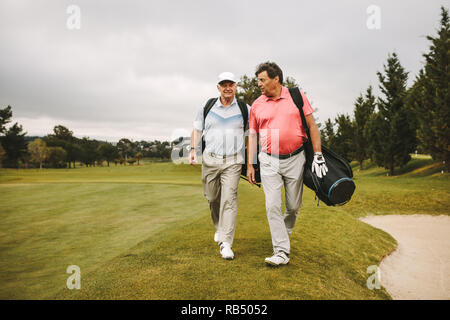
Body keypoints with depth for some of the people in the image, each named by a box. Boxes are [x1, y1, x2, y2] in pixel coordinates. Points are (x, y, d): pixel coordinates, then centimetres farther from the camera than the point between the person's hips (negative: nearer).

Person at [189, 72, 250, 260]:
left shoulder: (245, 109, 5)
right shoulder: (207, 107, 8)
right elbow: (197, 129, 13)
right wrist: (193, 149, -1)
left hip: (233, 161, -2)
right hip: (210, 160, 2)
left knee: (229, 198, -12)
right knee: (212, 198, 10)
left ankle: (226, 243, -8)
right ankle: (219, 227, 38)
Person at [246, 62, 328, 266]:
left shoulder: (297, 96, 1)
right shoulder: (257, 105, 5)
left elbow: (312, 125, 2)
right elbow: (252, 135, 9)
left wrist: (318, 155, -3)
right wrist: (250, 165, 5)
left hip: (295, 159, 0)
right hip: (269, 161, 1)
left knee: (294, 206, 8)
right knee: (273, 206, -7)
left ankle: (283, 234, 36)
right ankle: (282, 252, 0)